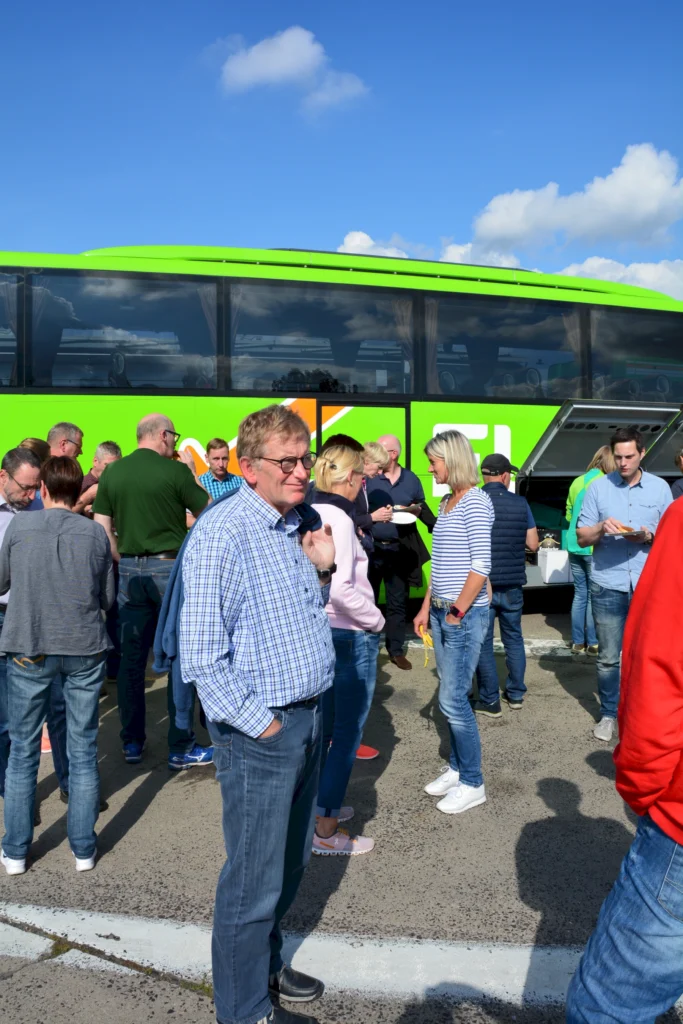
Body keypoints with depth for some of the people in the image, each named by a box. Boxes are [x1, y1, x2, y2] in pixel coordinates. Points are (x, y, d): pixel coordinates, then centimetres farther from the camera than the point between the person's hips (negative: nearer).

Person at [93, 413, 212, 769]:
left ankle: (131, 743, 21)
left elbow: (102, 530, 4)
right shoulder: (175, 471, -9)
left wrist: (123, 563, 16)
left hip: (129, 570, 4)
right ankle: (180, 748, 9)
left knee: (131, 658, 11)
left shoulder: (111, 473, 3)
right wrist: (192, 473, 10)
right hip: (170, 567, -4)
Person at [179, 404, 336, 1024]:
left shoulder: (296, 525, 8)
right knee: (254, 880, 7)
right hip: (260, 731, -8)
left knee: (292, 861, 23)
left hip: (308, 718, 8)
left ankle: (265, 966, 45)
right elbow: (201, 653, -20)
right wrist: (258, 723, -16)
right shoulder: (222, 534, -19)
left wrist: (322, 571, 2)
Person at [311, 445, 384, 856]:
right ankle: (326, 831, 11)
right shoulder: (338, 519, -20)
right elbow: (340, 589, -27)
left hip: (320, 632, 9)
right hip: (351, 635, -9)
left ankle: (320, 806, 34)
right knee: (347, 733, 3)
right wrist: (377, 620, -14)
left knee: (324, 727, 20)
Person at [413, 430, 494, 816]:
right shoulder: (447, 501, 13)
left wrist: (458, 612, -14)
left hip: (466, 614, -8)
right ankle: (457, 769, 28)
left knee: (453, 699, -4)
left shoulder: (475, 501, -13)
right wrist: (427, 607, 14)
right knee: (453, 695, 15)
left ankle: (472, 784, 11)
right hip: (442, 611, 8)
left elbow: (481, 565, -17)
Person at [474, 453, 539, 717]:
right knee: (513, 638, 18)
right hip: (513, 585, 3)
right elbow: (533, 544, 1)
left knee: (483, 642, 7)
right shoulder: (520, 503, -3)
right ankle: (516, 694, 27)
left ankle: (490, 701, 12)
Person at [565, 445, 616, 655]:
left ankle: (578, 642, 19)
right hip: (595, 548, -6)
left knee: (580, 594, 14)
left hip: (574, 546, 6)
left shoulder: (577, 482, 8)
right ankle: (593, 643, 10)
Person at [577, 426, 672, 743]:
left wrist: (649, 536, -13)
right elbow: (581, 538, 3)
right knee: (608, 656, 7)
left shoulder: (660, 488, 4)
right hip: (608, 586, 0)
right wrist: (601, 528, -18)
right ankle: (608, 714, 22)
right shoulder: (598, 487, 1)